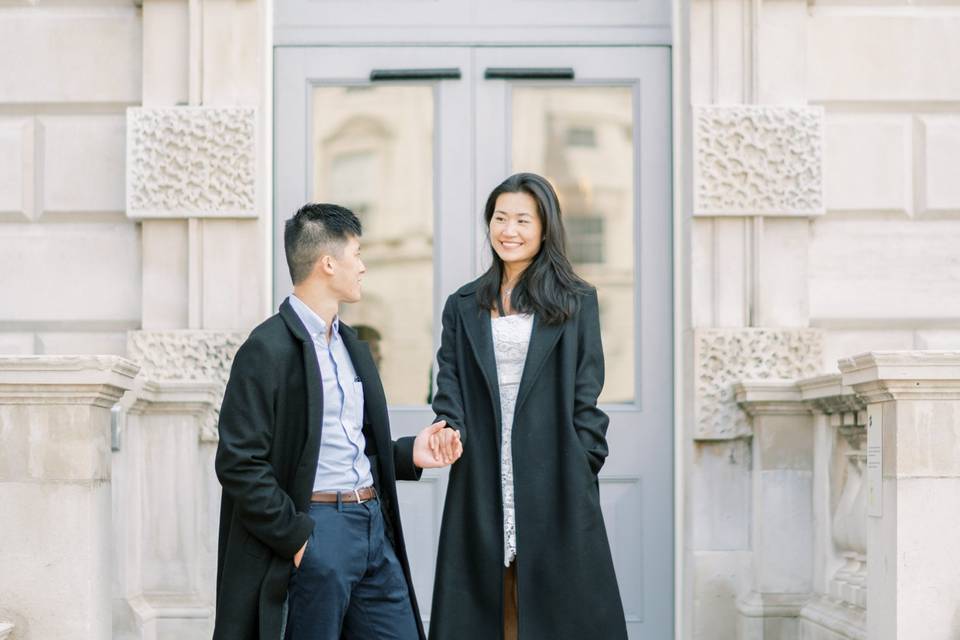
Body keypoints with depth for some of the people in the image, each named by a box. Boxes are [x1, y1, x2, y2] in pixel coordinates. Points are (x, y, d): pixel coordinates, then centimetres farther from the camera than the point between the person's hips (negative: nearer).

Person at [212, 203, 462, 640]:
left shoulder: (352, 345, 18)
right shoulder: (268, 350, -11)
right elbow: (239, 462, -15)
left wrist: (407, 454, 8)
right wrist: (294, 536, -15)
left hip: (374, 524, 8)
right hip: (316, 531, -8)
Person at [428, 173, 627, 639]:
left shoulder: (576, 301, 5)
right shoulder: (463, 306, 13)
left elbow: (585, 396, 2)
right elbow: (450, 387, 6)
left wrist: (581, 471, -6)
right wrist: (452, 429, -15)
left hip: (554, 485, -2)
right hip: (482, 485, 2)